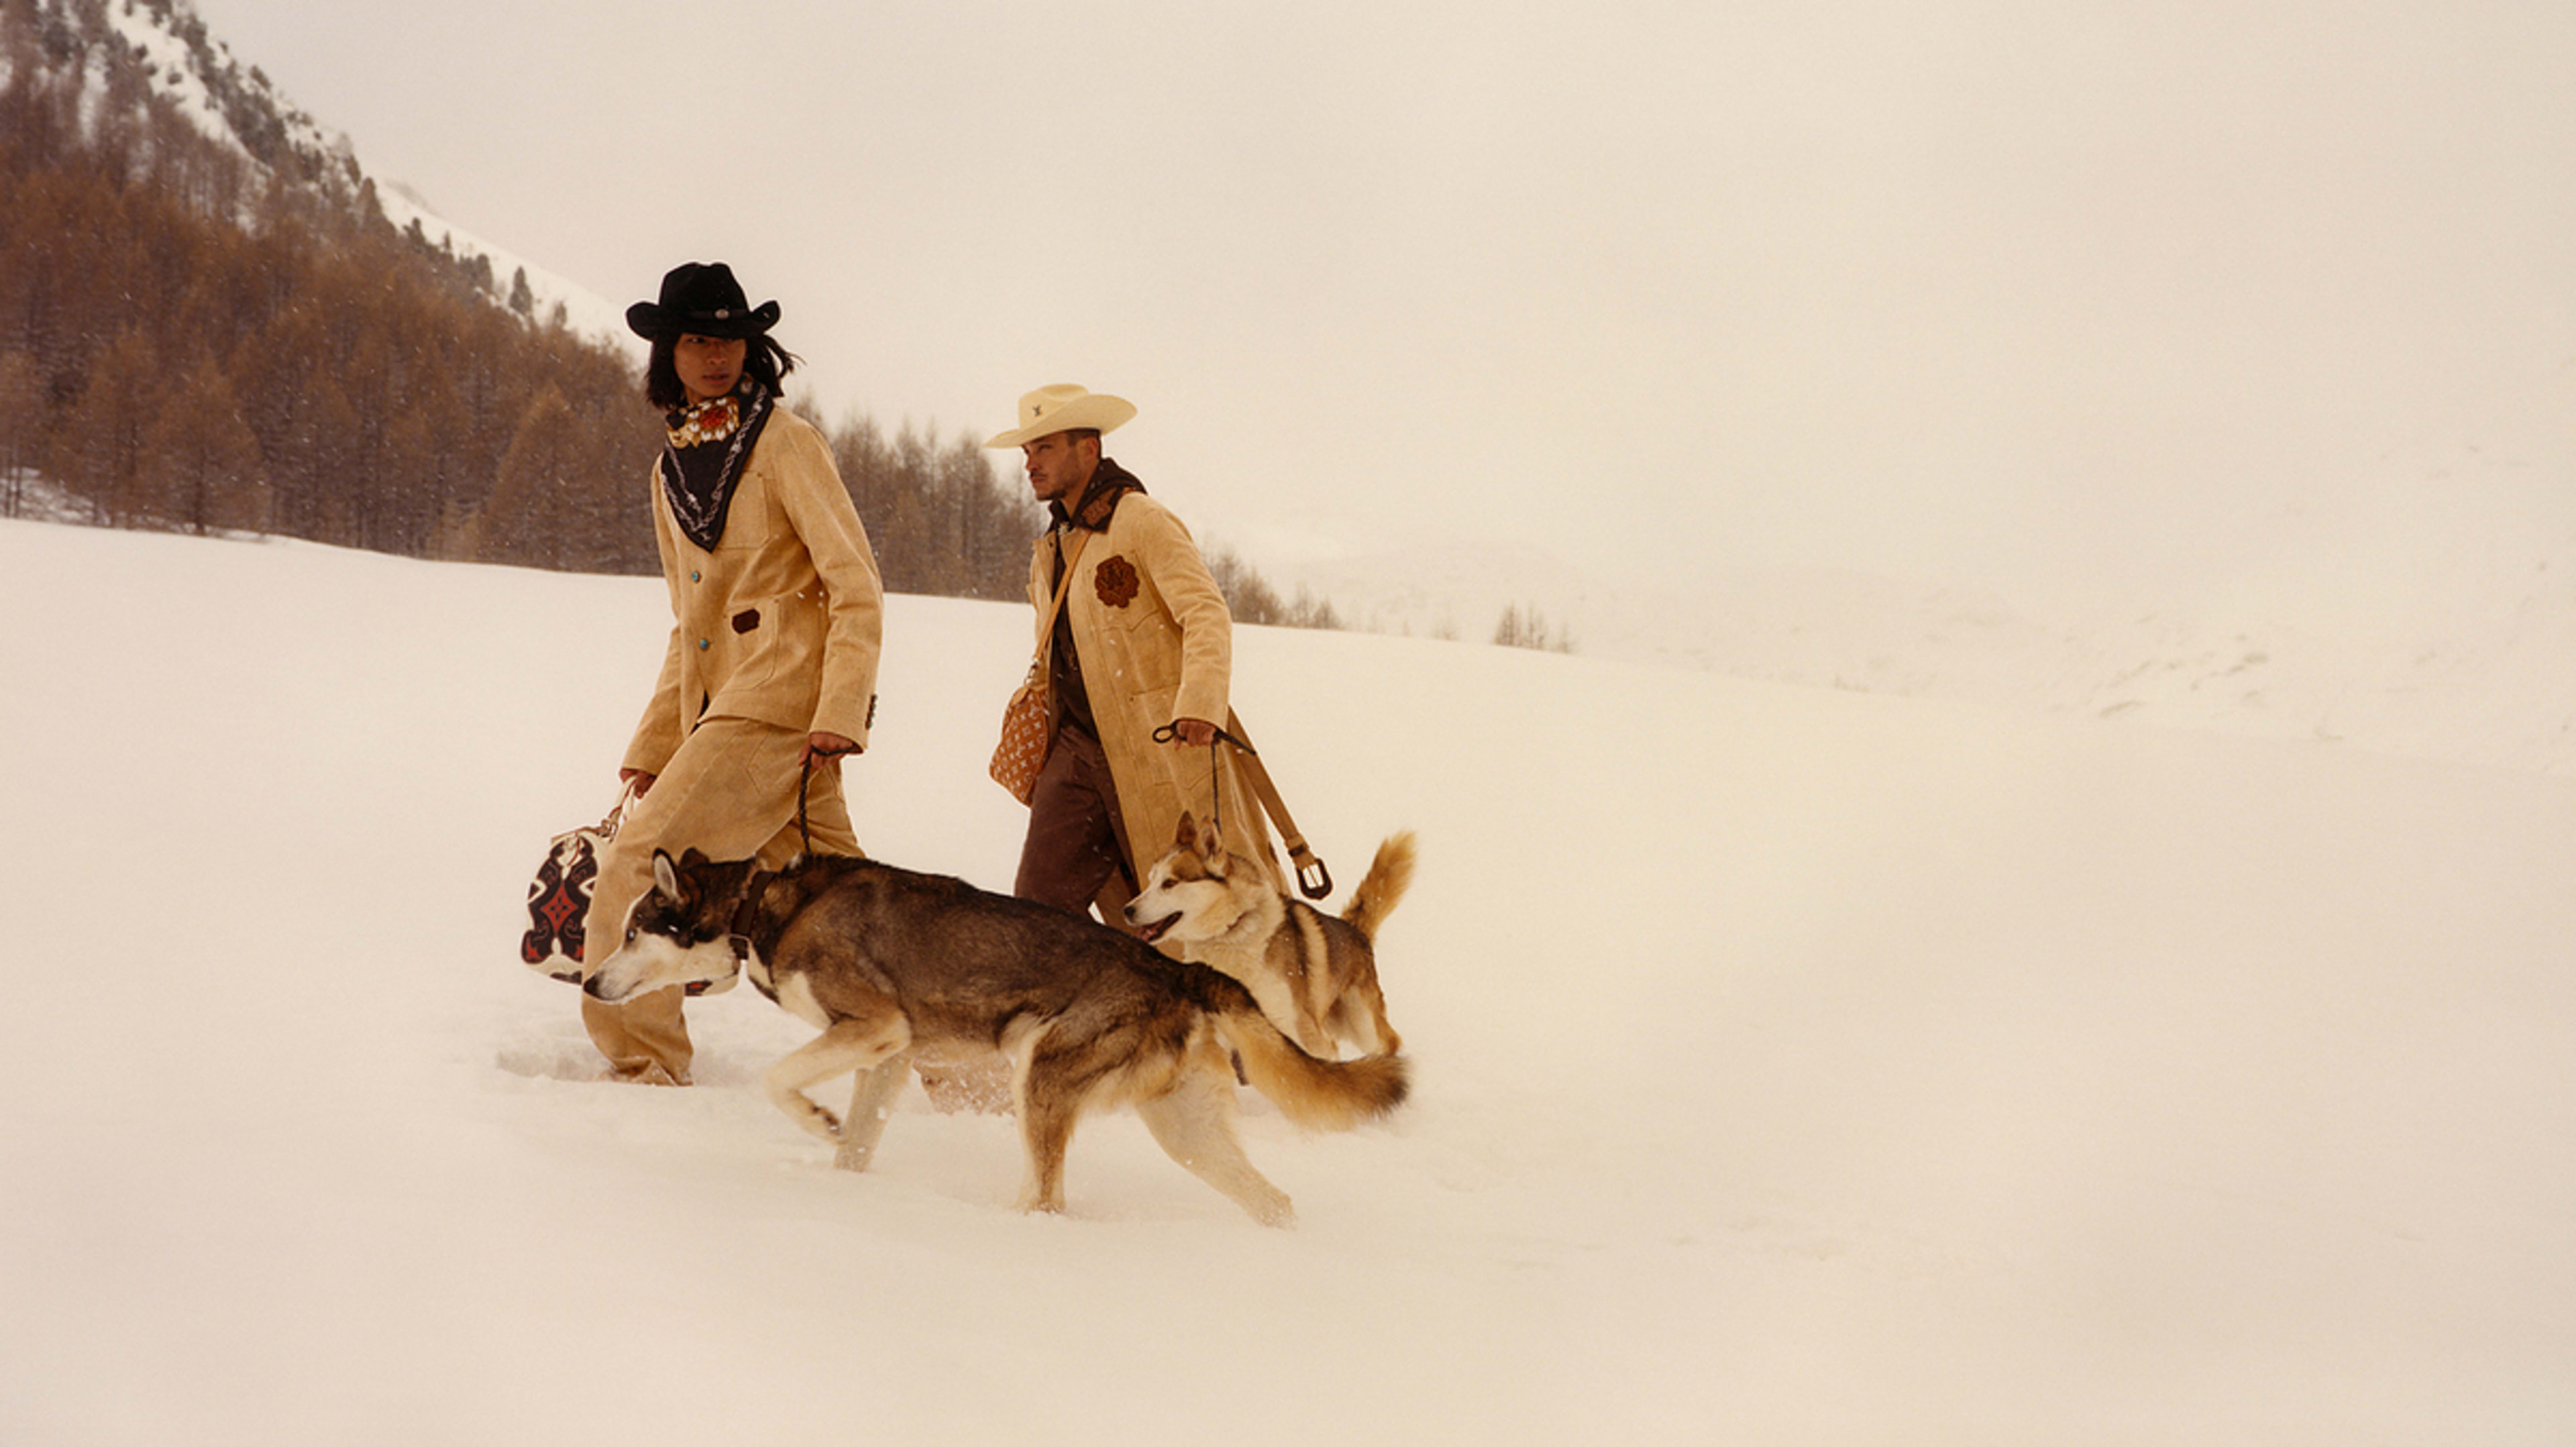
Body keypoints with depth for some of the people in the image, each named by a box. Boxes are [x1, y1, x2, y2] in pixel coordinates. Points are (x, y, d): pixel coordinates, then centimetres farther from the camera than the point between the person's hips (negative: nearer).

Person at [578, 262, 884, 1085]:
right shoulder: (672, 468, 20)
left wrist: (840, 713, -18)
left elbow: (857, 591, -7)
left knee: (638, 868, -13)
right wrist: (652, 744, 18)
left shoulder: (783, 442, -1)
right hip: (722, 705, 7)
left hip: (782, 697, -7)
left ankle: (642, 1069, -6)